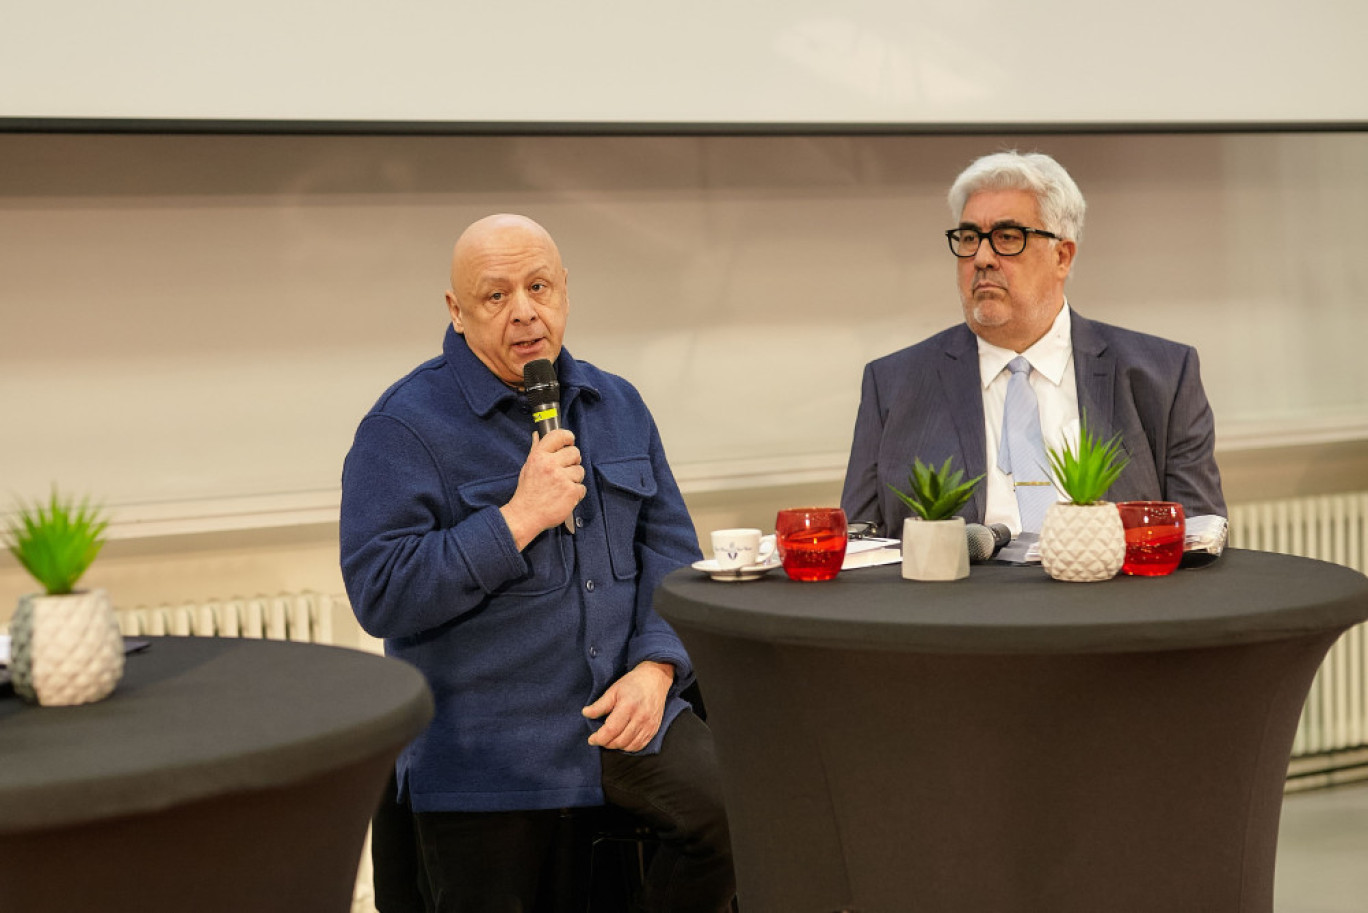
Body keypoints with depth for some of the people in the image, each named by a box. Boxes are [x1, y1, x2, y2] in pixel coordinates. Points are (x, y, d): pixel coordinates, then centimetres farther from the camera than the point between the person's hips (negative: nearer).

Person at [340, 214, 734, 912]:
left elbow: (670, 551, 11)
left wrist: (655, 668, -6)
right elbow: (380, 596, -16)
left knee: (738, 811, -19)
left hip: (620, 710, 4)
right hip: (482, 744, -3)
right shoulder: (404, 427, -8)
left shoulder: (616, 405, 11)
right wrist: (519, 519, -20)